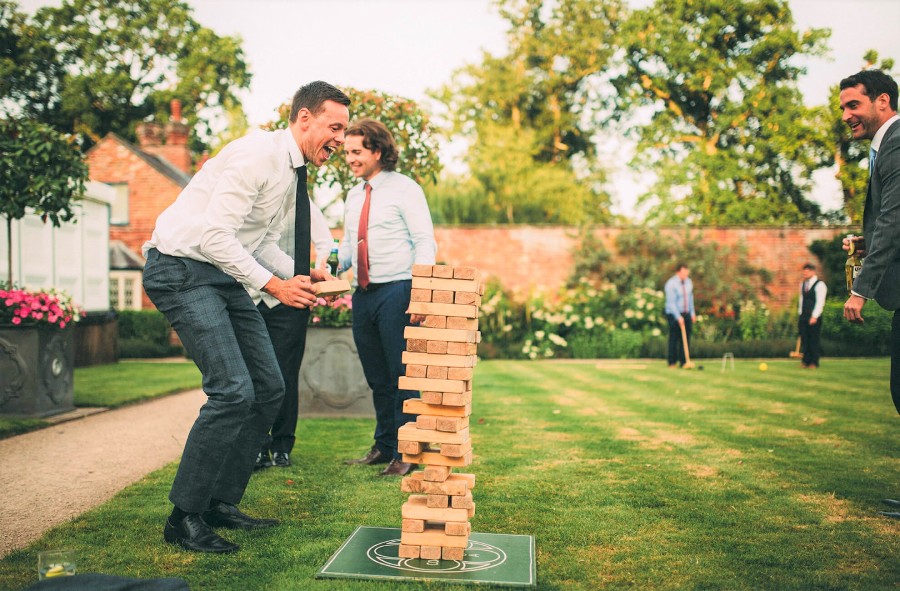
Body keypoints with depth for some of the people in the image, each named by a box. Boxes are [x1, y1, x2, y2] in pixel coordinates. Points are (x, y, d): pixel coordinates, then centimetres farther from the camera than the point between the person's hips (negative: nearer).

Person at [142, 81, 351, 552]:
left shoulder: (295, 172, 11)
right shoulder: (257, 154, -19)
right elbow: (216, 235, -24)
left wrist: (300, 275, -1)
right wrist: (273, 284, -22)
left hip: (225, 274, 10)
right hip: (181, 268, -10)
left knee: (269, 388, 6)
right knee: (233, 390, -19)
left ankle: (221, 502, 17)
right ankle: (184, 517, -5)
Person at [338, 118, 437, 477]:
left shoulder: (404, 189, -3)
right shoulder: (354, 195, 18)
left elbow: (425, 243, -9)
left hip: (396, 292, -7)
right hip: (363, 295, 7)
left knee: (402, 376, -3)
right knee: (377, 379, 13)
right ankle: (383, 447, 24)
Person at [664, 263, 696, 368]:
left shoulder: (688, 282, 6)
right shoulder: (671, 284, -15)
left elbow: (690, 297, 15)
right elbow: (671, 302, -18)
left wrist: (692, 313, 12)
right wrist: (678, 317, -22)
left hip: (686, 314, 6)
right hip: (674, 314, -5)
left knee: (686, 338, 1)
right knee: (674, 338, -3)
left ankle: (683, 362, 6)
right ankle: (672, 362, 6)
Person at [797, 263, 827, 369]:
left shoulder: (820, 284, -7)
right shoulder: (802, 284, 15)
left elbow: (820, 302, -12)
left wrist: (814, 316, -16)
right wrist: (800, 314, 12)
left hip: (814, 317, -6)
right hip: (803, 316, 6)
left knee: (814, 339, -2)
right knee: (804, 340, 4)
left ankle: (814, 363, 4)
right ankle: (806, 361, 9)